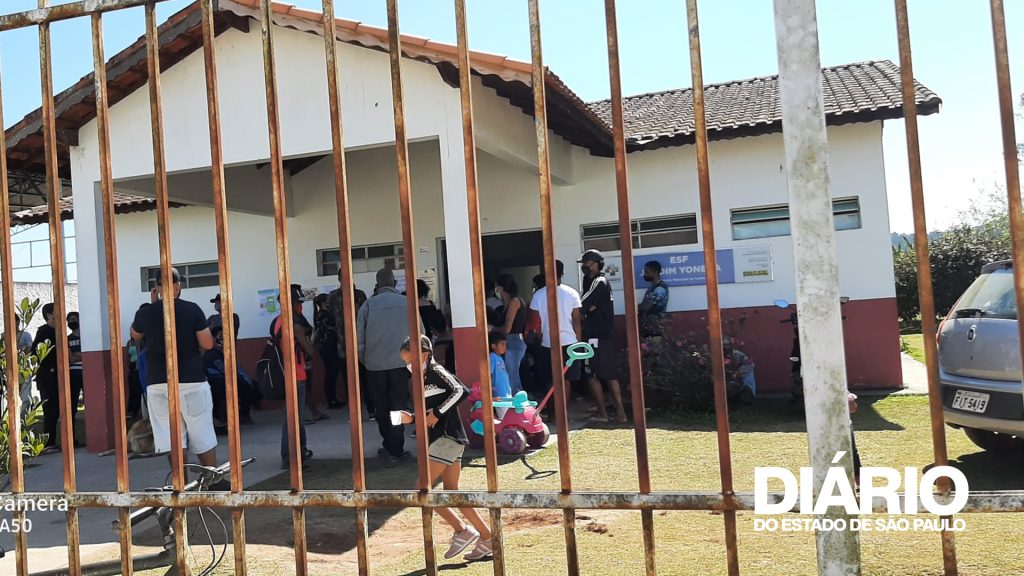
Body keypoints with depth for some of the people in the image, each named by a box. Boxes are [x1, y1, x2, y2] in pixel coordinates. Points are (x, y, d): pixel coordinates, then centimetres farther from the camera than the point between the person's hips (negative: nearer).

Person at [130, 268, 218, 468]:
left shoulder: (146, 312, 0)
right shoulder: (192, 309, -7)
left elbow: (135, 336, 21)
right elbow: (207, 344, -8)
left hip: (157, 384, 2)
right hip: (192, 382, -1)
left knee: (171, 440, 4)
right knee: (203, 437, 10)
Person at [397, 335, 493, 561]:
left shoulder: (436, 371, -8)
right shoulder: (422, 379, 18)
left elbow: (460, 391, -24)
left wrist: (437, 412, -21)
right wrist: (412, 419, 6)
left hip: (447, 438, -10)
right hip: (440, 440, 10)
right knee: (452, 494, 10)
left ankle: (462, 532, -2)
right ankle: (486, 538, 15)